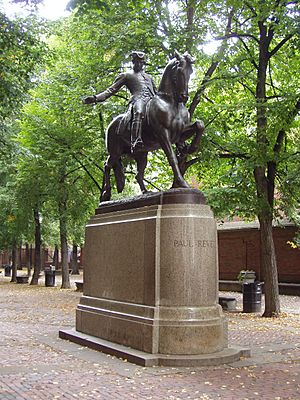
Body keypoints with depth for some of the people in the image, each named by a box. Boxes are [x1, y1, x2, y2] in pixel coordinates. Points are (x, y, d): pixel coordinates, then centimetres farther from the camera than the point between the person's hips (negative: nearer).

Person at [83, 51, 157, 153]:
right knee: (138, 113, -41)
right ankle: (135, 142, -59)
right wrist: (95, 98, 0)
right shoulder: (126, 75, 25)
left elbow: (156, 93, 41)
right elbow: (111, 90, 15)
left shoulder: (149, 77, 38)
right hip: (138, 99, -5)